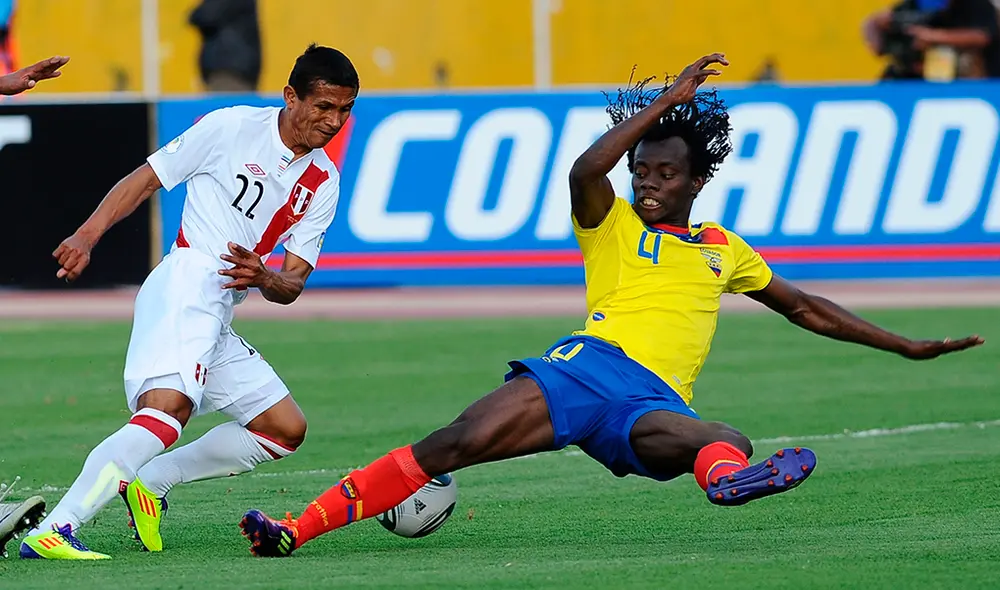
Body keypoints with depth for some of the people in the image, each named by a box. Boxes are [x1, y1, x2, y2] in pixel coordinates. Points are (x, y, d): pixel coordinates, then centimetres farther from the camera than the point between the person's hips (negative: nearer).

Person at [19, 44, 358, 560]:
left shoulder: (323, 183, 14)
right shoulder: (231, 127, -2)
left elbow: (292, 284, 12)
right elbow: (145, 179, 1)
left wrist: (265, 278, -12)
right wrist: (86, 237, -11)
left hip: (217, 319, 8)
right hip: (184, 287, -8)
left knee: (286, 429, 12)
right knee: (168, 407, -31)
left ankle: (147, 481, 10)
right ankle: (51, 531, -40)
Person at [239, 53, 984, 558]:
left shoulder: (725, 249, 28)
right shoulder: (612, 226, 17)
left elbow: (806, 308, 39)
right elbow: (584, 170, -6)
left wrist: (909, 346, 38)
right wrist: (666, 100, -4)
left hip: (656, 399, 3)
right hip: (590, 362, -3)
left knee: (725, 441, -36)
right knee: (458, 444, -25)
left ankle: (727, 471, -73)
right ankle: (299, 527, -28)